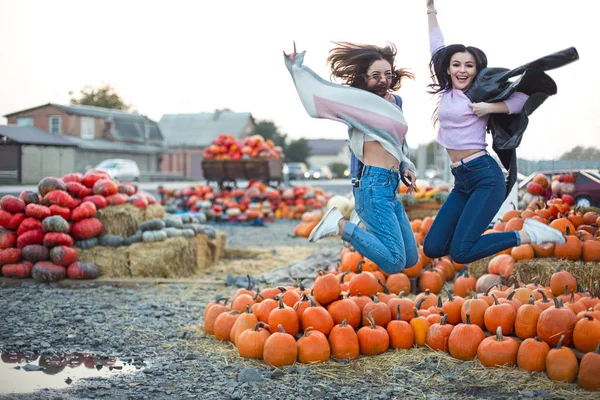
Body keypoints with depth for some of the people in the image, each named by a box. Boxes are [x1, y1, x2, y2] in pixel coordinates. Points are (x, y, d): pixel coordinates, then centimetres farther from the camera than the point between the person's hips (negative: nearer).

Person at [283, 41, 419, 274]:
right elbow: (322, 92, -6)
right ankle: (339, 224, -6)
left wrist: (406, 167, 14)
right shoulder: (359, 99, -4)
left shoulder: (394, 102, 18)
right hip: (374, 186, -9)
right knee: (394, 263, -16)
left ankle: (365, 221, 21)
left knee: (411, 260, 13)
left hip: (390, 188, 9)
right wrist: (297, 67, -10)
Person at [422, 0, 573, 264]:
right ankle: (477, 229, 19)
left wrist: (491, 108, -15)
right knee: (432, 249, -3)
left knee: (460, 253, -20)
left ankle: (527, 235, -3)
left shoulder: (481, 93, -2)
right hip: (461, 181, 7)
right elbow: (437, 50, 22)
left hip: (485, 177, -6)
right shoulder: (446, 92, 12)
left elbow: (527, 96, -6)